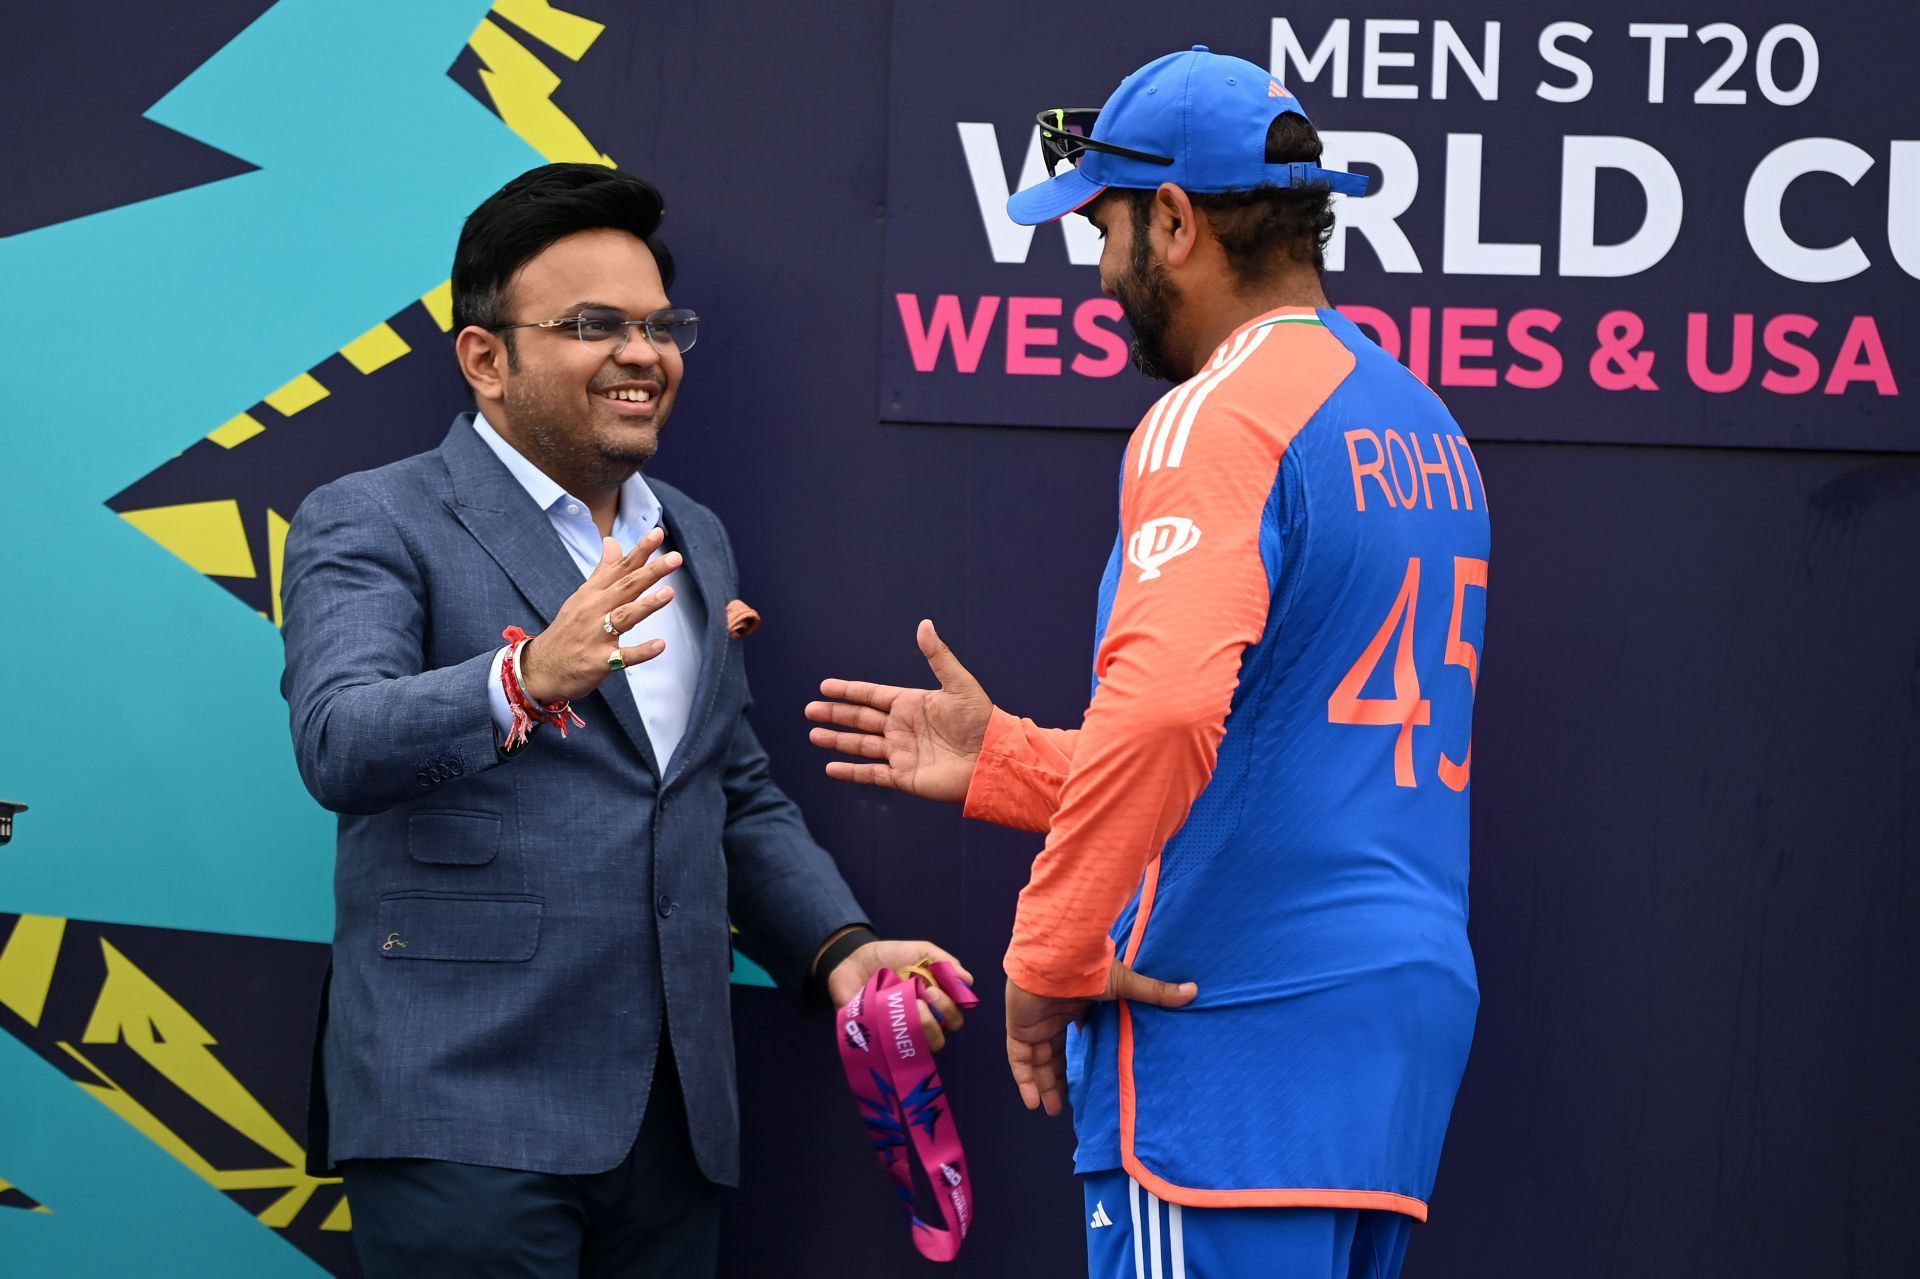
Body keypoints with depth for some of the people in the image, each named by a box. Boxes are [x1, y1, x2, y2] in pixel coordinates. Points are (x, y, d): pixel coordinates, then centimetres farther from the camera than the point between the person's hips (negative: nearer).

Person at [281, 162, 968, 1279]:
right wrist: (527, 676, -36)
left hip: (676, 1120, 6)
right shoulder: (371, 526, -2)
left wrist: (838, 948, 7)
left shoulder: (696, 541, 19)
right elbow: (339, 743, -19)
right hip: (470, 1118, -6)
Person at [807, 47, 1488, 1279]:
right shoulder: (1424, 429, 18)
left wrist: (1051, 955, -16)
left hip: (1240, 1032, -9)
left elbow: (1163, 710, -27)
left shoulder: (1217, 419, -11)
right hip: (1406, 1007, 9)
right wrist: (1004, 762, 23)